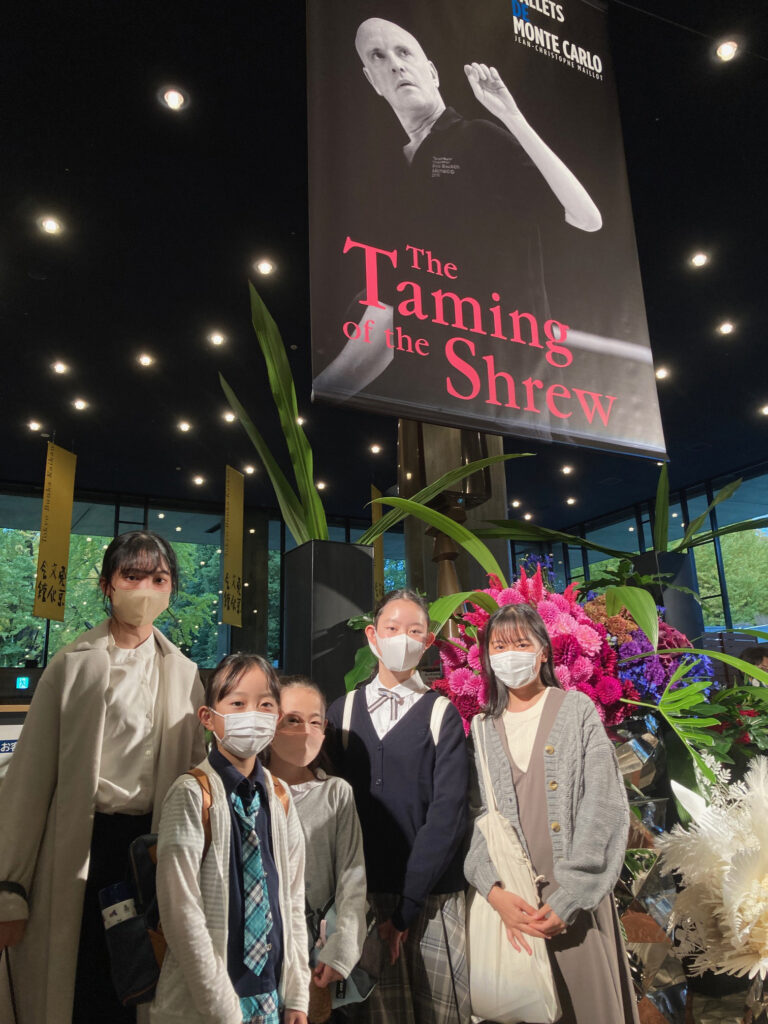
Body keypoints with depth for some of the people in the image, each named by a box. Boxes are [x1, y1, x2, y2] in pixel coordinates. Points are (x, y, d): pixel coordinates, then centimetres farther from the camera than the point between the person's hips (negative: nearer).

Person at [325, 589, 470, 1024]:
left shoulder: (442, 715, -2)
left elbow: (448, 812, -8)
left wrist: (406, 907, -13)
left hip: (431, 899, -1)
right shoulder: (343, 712, 4)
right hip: (360, 895, 2)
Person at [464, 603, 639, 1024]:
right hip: (509, 898, 2)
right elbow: (477, 814, 0)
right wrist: (495, 890, -16)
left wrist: (568, 899, -14)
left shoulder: (577, 709, -1)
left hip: (576, 898, -2)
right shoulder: (482, 726, 6)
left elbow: (604, 807, -7)